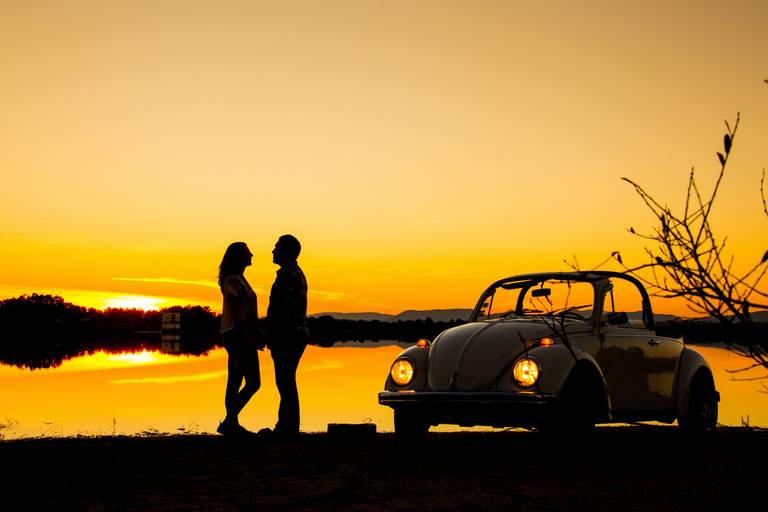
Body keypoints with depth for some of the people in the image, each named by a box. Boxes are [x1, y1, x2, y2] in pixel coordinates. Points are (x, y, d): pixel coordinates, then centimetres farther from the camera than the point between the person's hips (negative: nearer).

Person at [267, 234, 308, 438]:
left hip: (287, 335, -10)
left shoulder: (287, 274, -14)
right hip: (298, 333, 11)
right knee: (286, 382, 14)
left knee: (285, 382, -7)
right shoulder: (298, 273, 19)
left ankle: (288, 428, -5)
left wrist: (273, 337, -17)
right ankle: (286, 426, 20)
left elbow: (281, 309, -21)